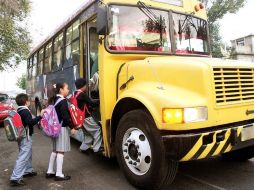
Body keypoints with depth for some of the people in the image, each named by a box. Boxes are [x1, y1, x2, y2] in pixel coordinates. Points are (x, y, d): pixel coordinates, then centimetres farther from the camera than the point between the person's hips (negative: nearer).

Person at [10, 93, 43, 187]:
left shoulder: (19, 111, 10)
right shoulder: (25, 111, -18)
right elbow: (30, 122, -31)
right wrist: (40, 116, -34)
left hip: (22, 136, 10)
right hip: (26, 137, -10)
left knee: (28, 155, 22)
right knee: (23, 157, -8)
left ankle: (27, 170, 34)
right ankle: (15, 178, -8)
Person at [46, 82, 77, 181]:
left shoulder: (55, 100, 12)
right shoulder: (63, 101, -15)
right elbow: (65, 116, -21)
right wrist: (72, 127, -16)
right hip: (62, 128, -9)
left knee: (55, 150, 16)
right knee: (61, 151, -3)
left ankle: (50, 171, 24)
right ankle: (59, 174, 3)